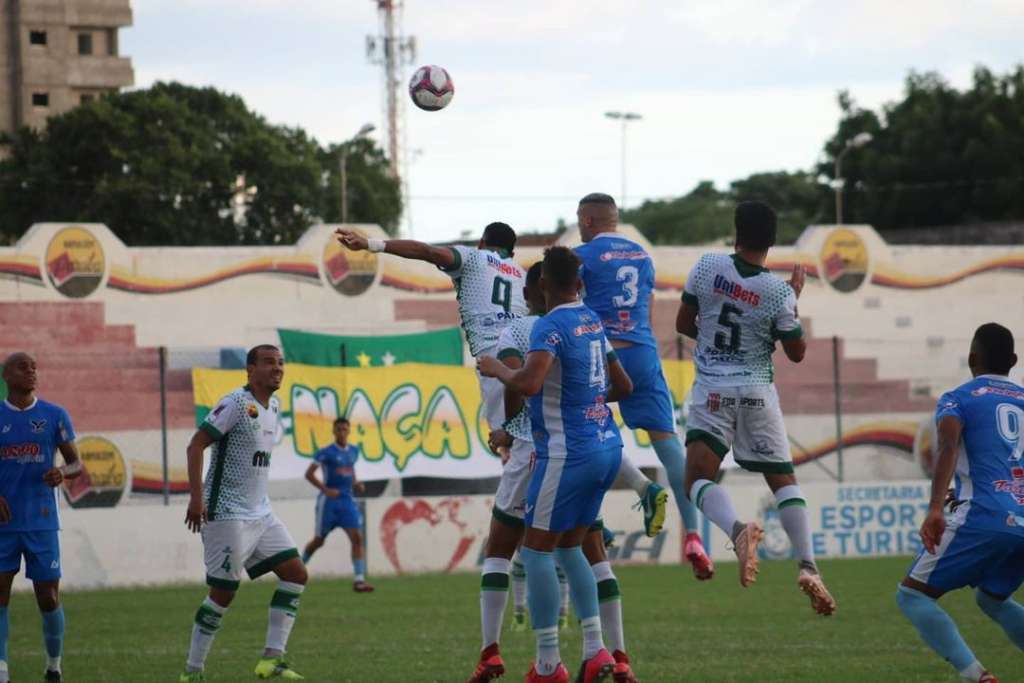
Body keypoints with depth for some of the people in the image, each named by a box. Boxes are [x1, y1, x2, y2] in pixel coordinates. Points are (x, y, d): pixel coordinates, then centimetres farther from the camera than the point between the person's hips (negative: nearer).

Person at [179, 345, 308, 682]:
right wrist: (196, 497, -24)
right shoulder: (236, 404, -15)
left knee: (295, 572, 1)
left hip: (260, 512, 9)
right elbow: (196, 445, -19)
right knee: (224, 590, -6)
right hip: (227, 513, -9)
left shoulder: (274, 408, 12)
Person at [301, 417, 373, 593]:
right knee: (319, 541, 8)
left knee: (357, 538, -12)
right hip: (329, 501, -4)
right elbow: (309, 474, -10)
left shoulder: (354, 451, 10)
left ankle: (359, 580, -14)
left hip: (347, 501, 4)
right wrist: (326, 490, -20)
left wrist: (356, 484, 7)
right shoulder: (326, 453, -8)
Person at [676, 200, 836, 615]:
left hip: (713, 390, -1)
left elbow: (684, 324, 5)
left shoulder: (707, 267, -6)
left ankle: (737, 530, -33)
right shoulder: (779, 293, -8)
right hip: (758, 391, 1)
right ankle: (808, 565, -4)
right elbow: (797, 353, 3)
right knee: (783, 480, 11)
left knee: (699, 479, -2)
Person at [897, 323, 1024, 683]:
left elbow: (948, 447, -14)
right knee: (992, 599, 30)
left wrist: (935, 509, -26)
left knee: (912, 595, 6)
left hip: (984, 517, -6)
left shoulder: (958, 399, 6)